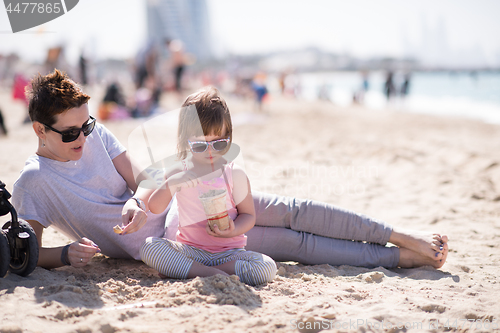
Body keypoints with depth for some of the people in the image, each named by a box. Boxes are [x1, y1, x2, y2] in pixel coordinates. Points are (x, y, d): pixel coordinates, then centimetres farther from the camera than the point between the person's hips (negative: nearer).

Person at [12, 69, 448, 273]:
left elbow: (142, 181, 2)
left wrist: (136, 202, -20)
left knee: (292, 212, -7)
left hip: (184, 201, 4)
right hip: (164, 244, -4)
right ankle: (400, 257, -3)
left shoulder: (96, 134, 0)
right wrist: (65, 254, -31)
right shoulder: (32, 183, -12)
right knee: (292, 244, -9)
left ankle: (405, 238, 4)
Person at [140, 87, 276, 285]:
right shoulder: (178, 172, 2)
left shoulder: (235, 174, -3)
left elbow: (248, 214, 2)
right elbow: (155, 208, -1)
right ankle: (214, 274, -29)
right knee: (149, 246, -25)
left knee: (267, 268, -26)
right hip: (189, 249, 1)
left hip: (228, 251, -1)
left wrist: (233, 231, -19)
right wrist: (170, 184, -19)